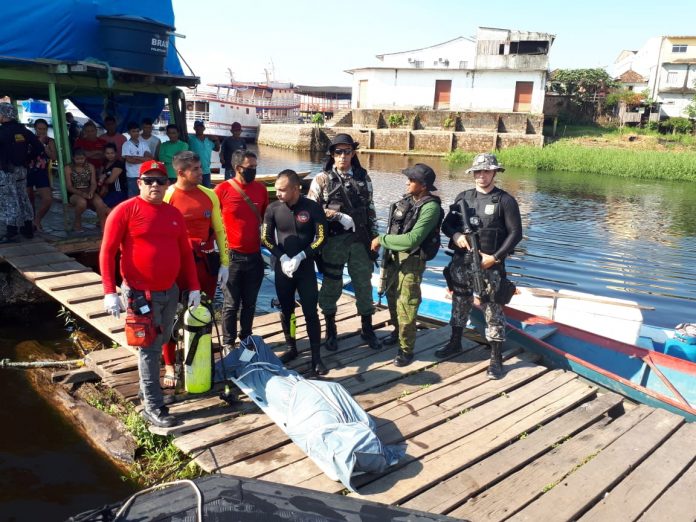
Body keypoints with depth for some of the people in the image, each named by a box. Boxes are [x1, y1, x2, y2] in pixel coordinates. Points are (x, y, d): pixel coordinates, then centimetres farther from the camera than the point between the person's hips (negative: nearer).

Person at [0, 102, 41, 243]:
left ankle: (12, 233, 0)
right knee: (23, 198, 15)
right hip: (21, 169, 7)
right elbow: (38, 146, 7)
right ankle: (28, 228, 21)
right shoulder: (23, 130, 5)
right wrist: (28, 159, 13)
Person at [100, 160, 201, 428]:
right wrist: (110, 292, -17)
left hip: (170, 292, 6)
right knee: (150, 349, -1)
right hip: (141, 294, -6)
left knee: (160, 343, 18)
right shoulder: (125, 210, -9)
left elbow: (185, 253, 12)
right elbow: (107, 252, -11)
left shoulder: (174, 213, 8)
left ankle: (148, 388, 38)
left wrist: (193, 287, 9)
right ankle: (153, 407, 9)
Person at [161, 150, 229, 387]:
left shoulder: (209, 195, 5)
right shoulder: (167, 196, -9)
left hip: (206, 261, 4)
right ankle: (170, 366, 19)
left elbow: (219, 230, 9)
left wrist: (224, 262, 6)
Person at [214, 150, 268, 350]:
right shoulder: (222, 189, -9)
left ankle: (246, 339, 30)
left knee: (250, 303, 14)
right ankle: (228, 343, 20)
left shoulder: (261, 188, 4)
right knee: (231, 303, 6)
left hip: (255, 255, 4)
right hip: (232, 256, -4)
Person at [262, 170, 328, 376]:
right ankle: (292, 348, 30)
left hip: (306, 267, -2)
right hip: (282, 267, 2)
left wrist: (300, 257, -15)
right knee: (286, 310, 12)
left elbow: (321, 238, -8)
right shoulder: (273, 208, -3)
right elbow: (266, 238, 1)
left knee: (311, 312, -2)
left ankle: (316, 357, 5)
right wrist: (282, 258, -12)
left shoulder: (313, 208, -9)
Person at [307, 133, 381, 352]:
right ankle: (331, 331, 25)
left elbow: (370, 209, 11)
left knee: (364, 284, 10)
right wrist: (333, 215, -17)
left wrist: (374, 236, 8)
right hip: (333, 241, -3)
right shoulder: (322, 179, -3)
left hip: (360, 240, 3)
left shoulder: (363, 177, 7)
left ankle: (367, 330, 26)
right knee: (331, 285, 8)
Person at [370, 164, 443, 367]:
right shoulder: (408, 200, 5)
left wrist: (381, 240, -18)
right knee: (392, 297, 22)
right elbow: (395, 228, 9)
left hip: (412, 261, -8)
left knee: (406, 305, -2)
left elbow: (412, 239, -25)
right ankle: (398, 331, 44)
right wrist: (383, 242, -6)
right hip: (394, 257, 8)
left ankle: (407, 350, 12)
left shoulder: (430, 207, -19)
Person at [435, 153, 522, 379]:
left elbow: (515, 233, -7)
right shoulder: (463, 197, 8)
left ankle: (496, 359, 9)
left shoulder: (505, 200, -4)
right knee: (459, 305, 18)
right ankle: (455, 343, 37)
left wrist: (495, 257, -15)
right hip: (461, 263, 5)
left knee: (493, 311, -1)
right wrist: (456, 236, -12)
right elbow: (447, 224, 10)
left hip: (489, 265, -4)